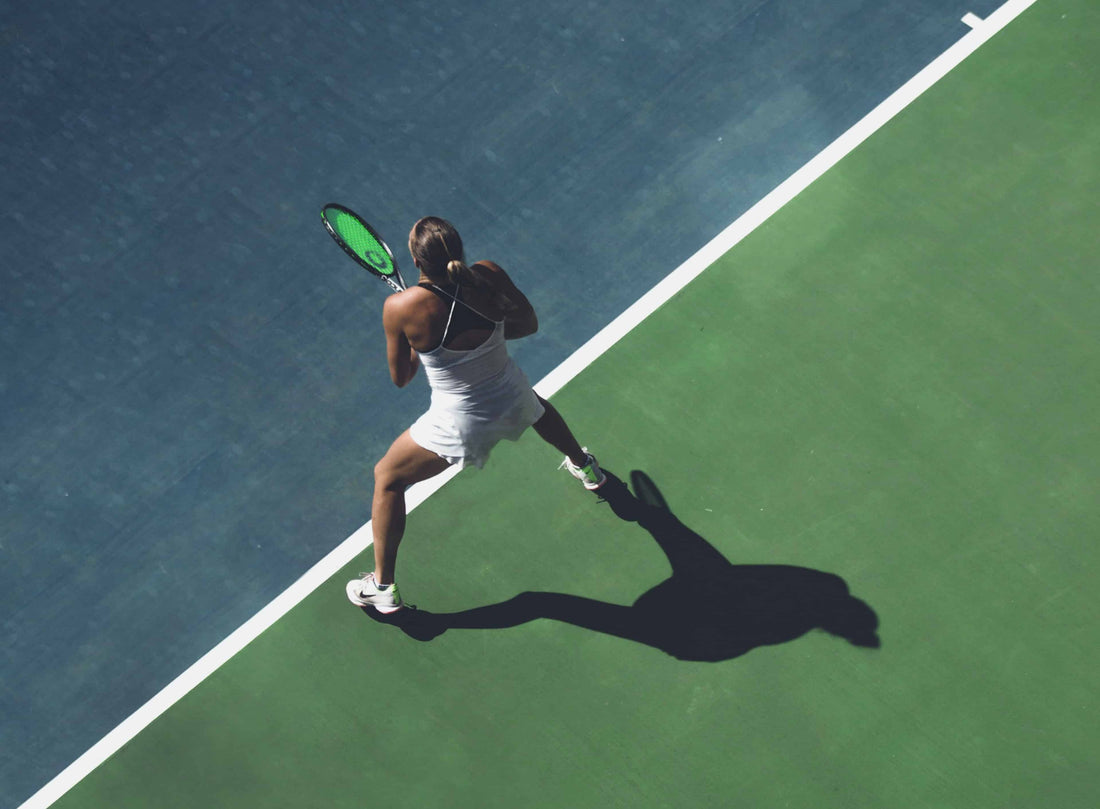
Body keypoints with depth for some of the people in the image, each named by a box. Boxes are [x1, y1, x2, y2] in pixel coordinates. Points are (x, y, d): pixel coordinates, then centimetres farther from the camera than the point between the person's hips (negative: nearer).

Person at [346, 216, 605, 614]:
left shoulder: (401, 307, -26)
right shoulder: (489, 275, -17)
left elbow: (399, 378, -9)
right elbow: (528, 324, 2)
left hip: (459, 424, -4)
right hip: (512, 399, 4)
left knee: (387, 478, 20)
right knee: (537, 406, 42)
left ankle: (382, 588, 28)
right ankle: (586, 468, 70)